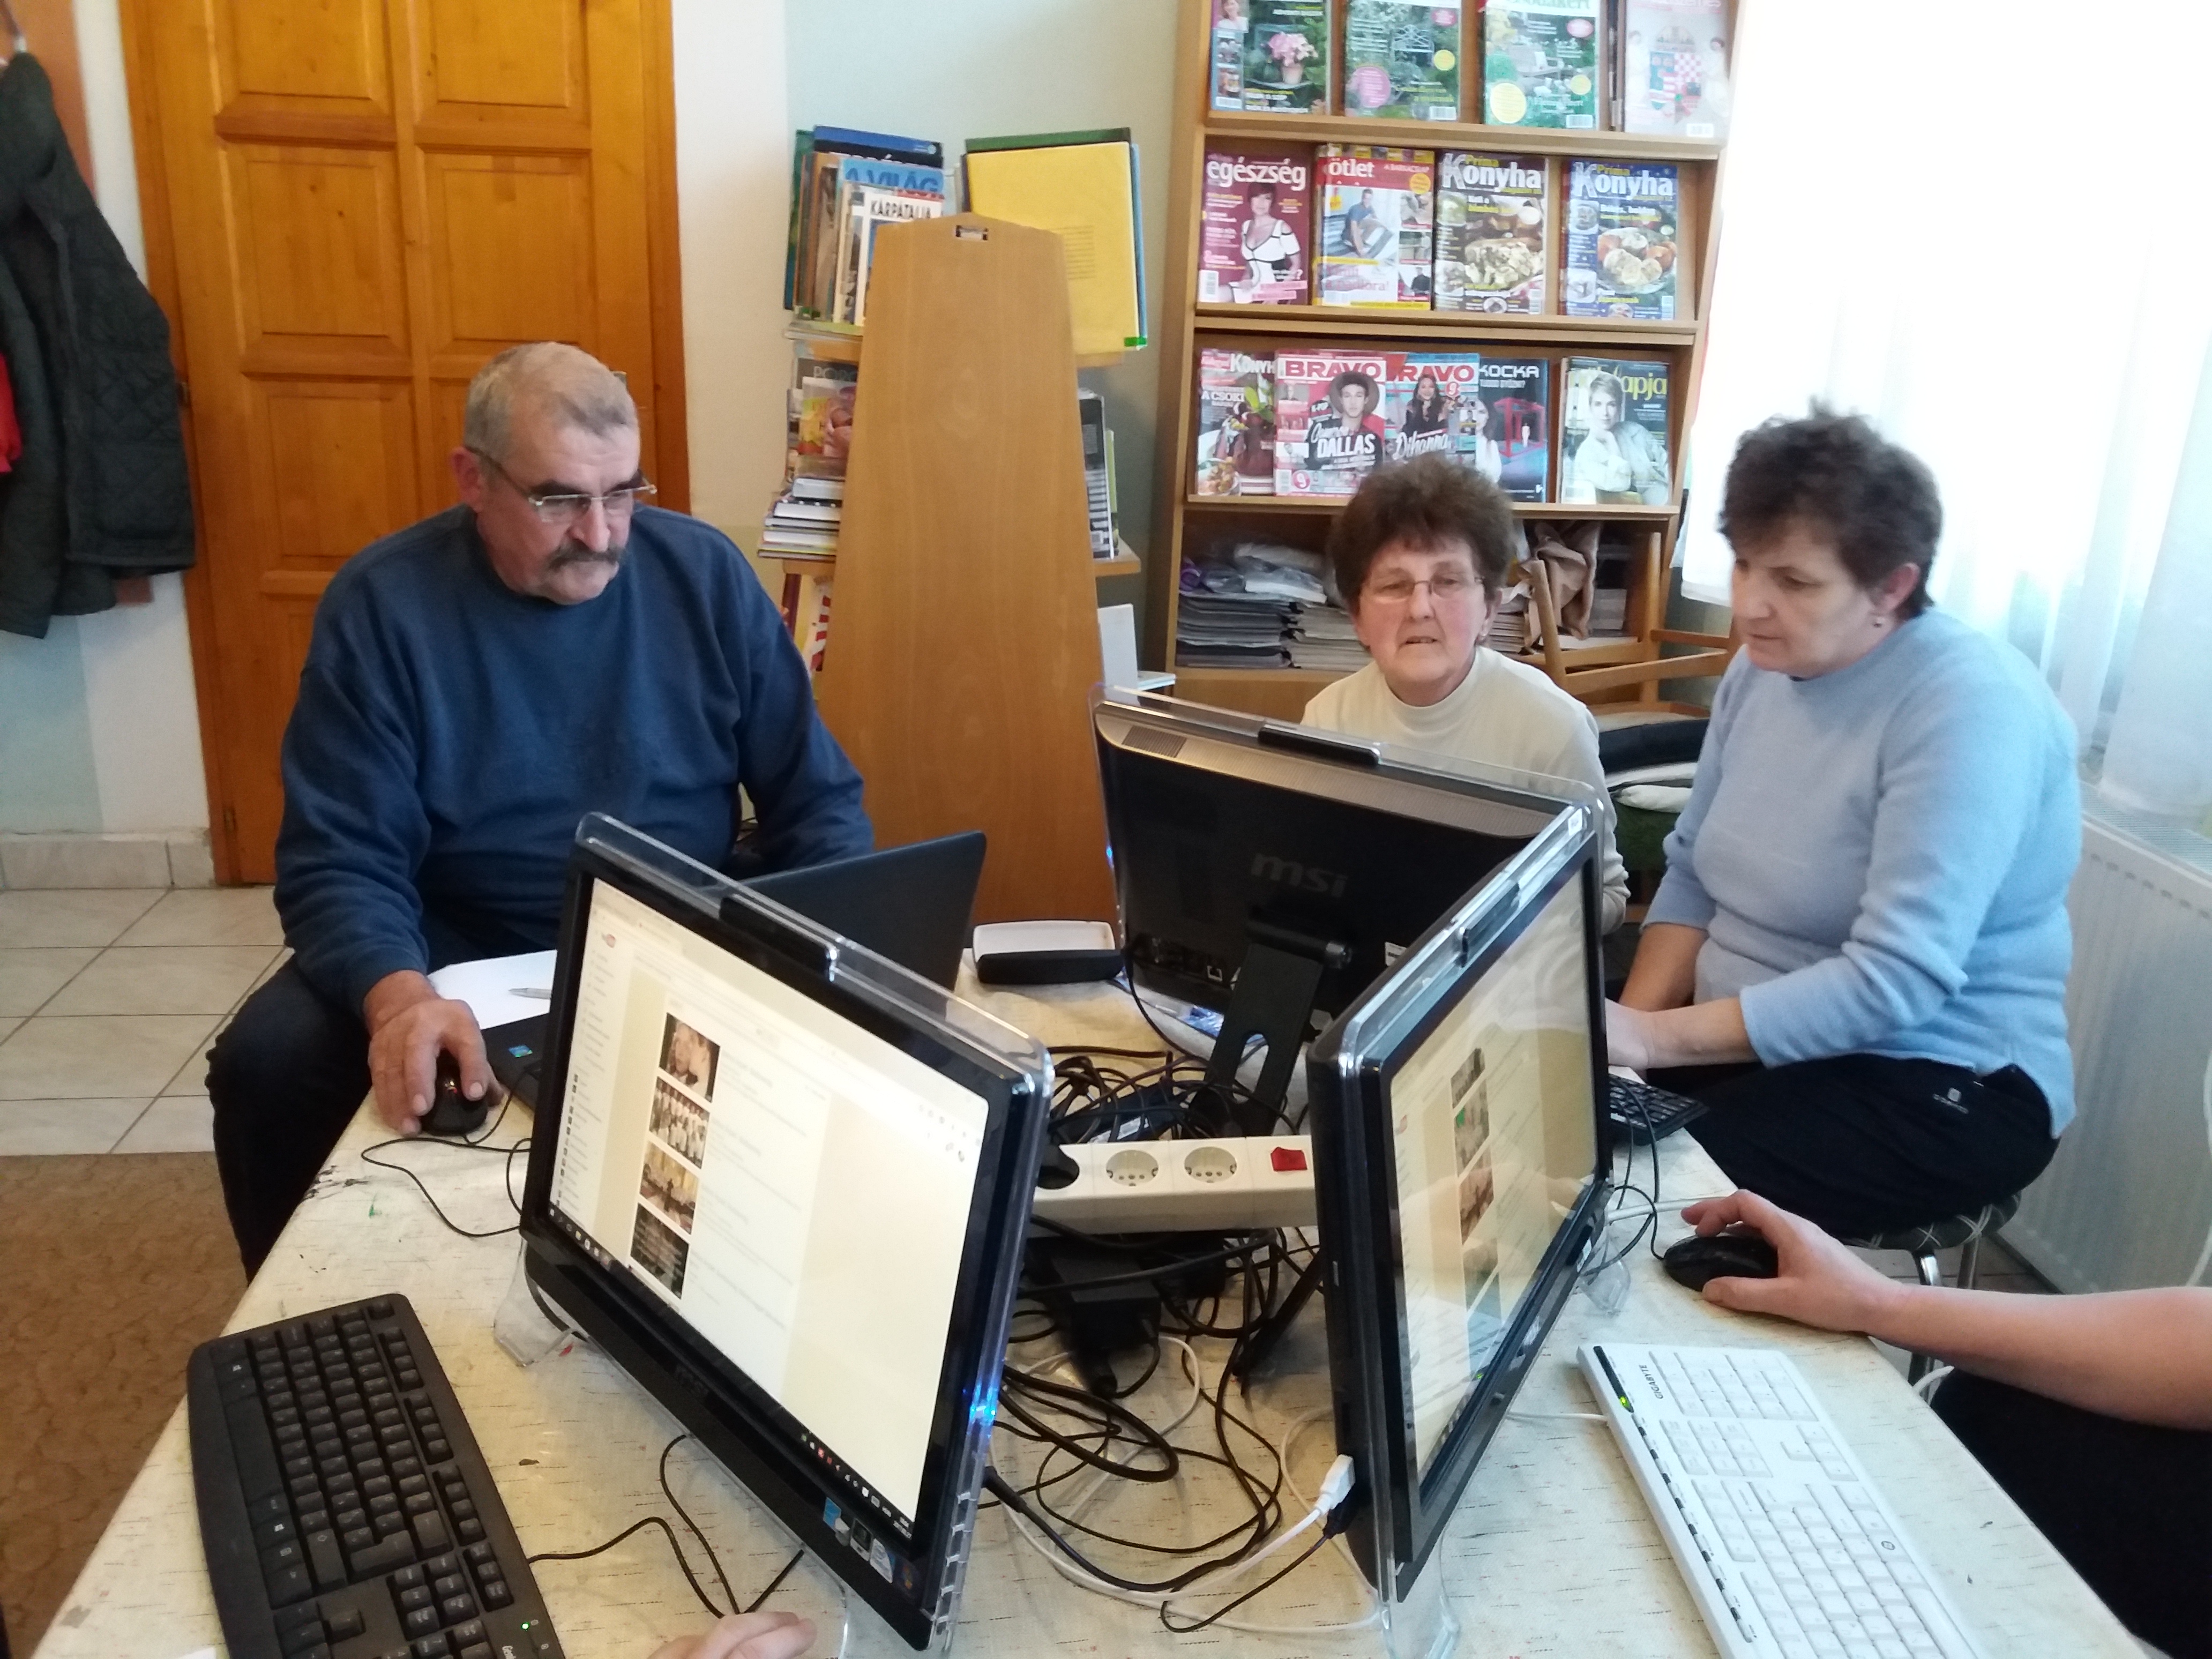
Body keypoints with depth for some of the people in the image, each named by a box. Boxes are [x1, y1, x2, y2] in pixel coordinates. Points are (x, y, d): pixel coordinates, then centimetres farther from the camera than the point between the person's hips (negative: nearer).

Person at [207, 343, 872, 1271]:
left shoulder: (705, 574, -4)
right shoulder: (382, 604, -8)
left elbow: (816, 796, 0)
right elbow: (341, 859, -13)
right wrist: (398, 996, -34)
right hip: (457, 950, 0)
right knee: (267, 1060, -24)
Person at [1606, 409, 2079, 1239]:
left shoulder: (1968, 708, -21)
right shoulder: (1762, 668, 2)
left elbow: (1895, 980, -27)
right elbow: (1694, 873, 6)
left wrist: (1660, 1037, -28)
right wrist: (1628, 1027, -9)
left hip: (1939, 1081, -7)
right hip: (1756, 1038, 7)